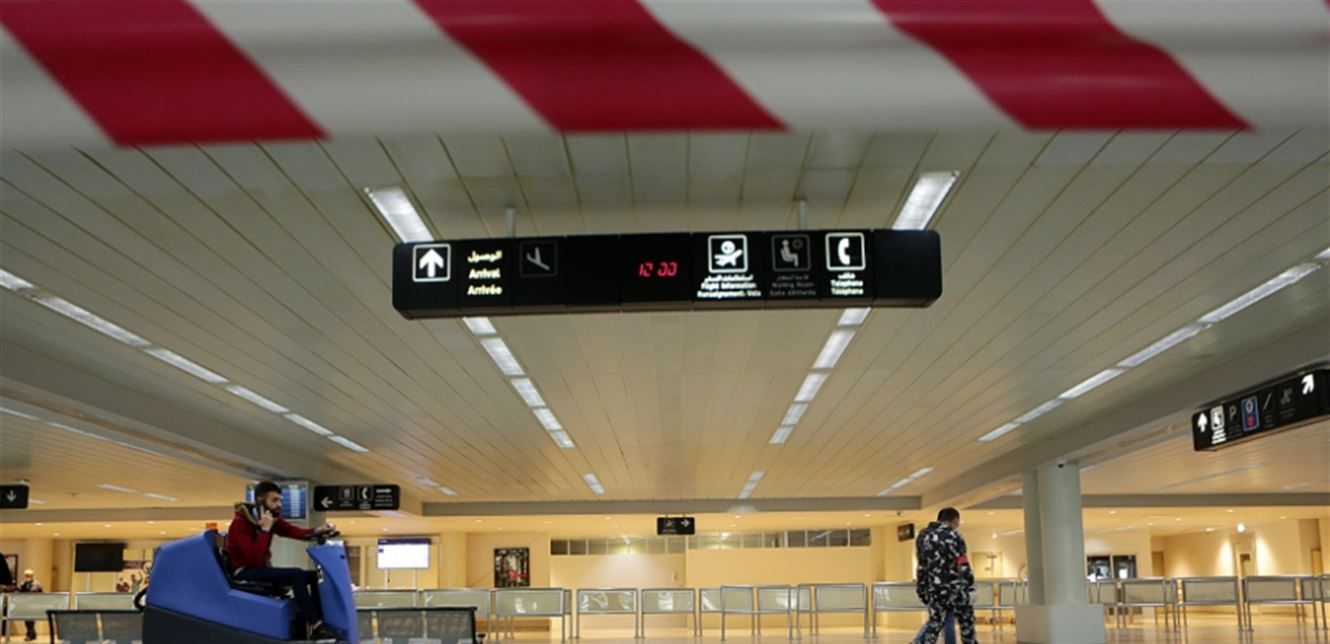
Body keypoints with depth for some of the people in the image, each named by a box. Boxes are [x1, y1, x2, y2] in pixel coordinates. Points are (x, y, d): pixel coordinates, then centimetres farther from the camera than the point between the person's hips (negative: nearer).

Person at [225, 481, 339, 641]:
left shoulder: (272, 518, 5)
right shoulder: (240, 523, -17)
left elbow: (294, 532, -8)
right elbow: (254, 558, -27)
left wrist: (319, 530, -25)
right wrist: (265, 530, -28)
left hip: (262, 569, 8)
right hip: (245, 573, -8)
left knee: (313, 576, -6)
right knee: (296, 575, -28)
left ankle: (320, 621, -16)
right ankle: (316, 626, -29)